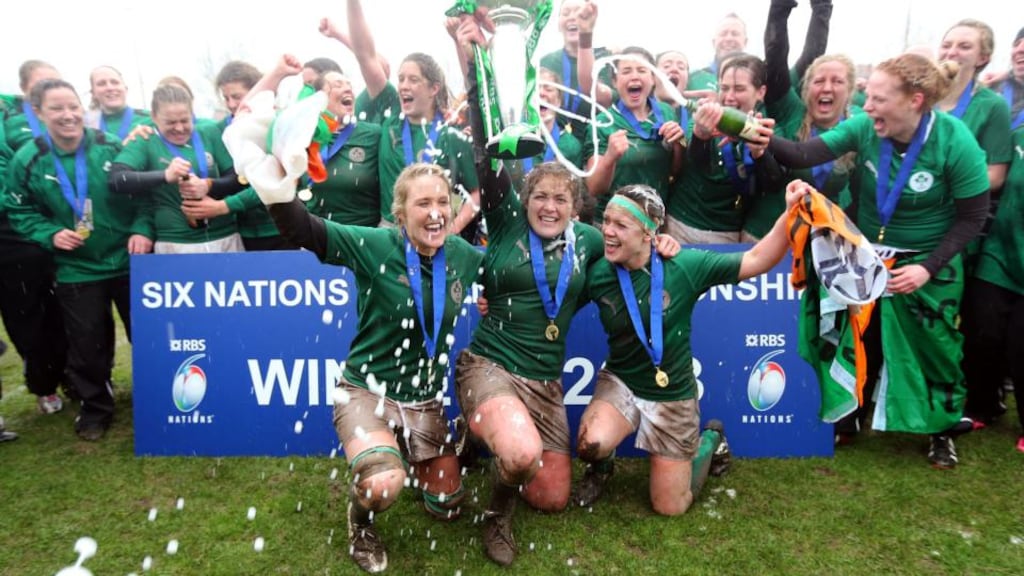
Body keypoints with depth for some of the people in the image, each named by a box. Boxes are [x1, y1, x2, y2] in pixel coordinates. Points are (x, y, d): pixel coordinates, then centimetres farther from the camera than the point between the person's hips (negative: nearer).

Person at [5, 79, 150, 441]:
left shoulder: (114, 147, -7)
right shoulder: (27, 160, -5)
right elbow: (20, 212, 5)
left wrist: (142, 230, -15)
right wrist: (51, 234, -12)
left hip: (129, 261, 0)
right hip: (76, 270, 1)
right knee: (87, 343, 9)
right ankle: (95, 407, 29)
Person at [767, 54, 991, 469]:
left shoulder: (956, 143, -22)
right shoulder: (864, 127, -16)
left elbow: (972, 217, -14)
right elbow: (804, 155, -25)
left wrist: (928, 267, -21)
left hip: (926, 263, -2)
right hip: (867, 256, 2)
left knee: (931, 347, 10)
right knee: (858, 340, 11)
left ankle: (941, 430, 33)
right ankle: (847, 414, 33)